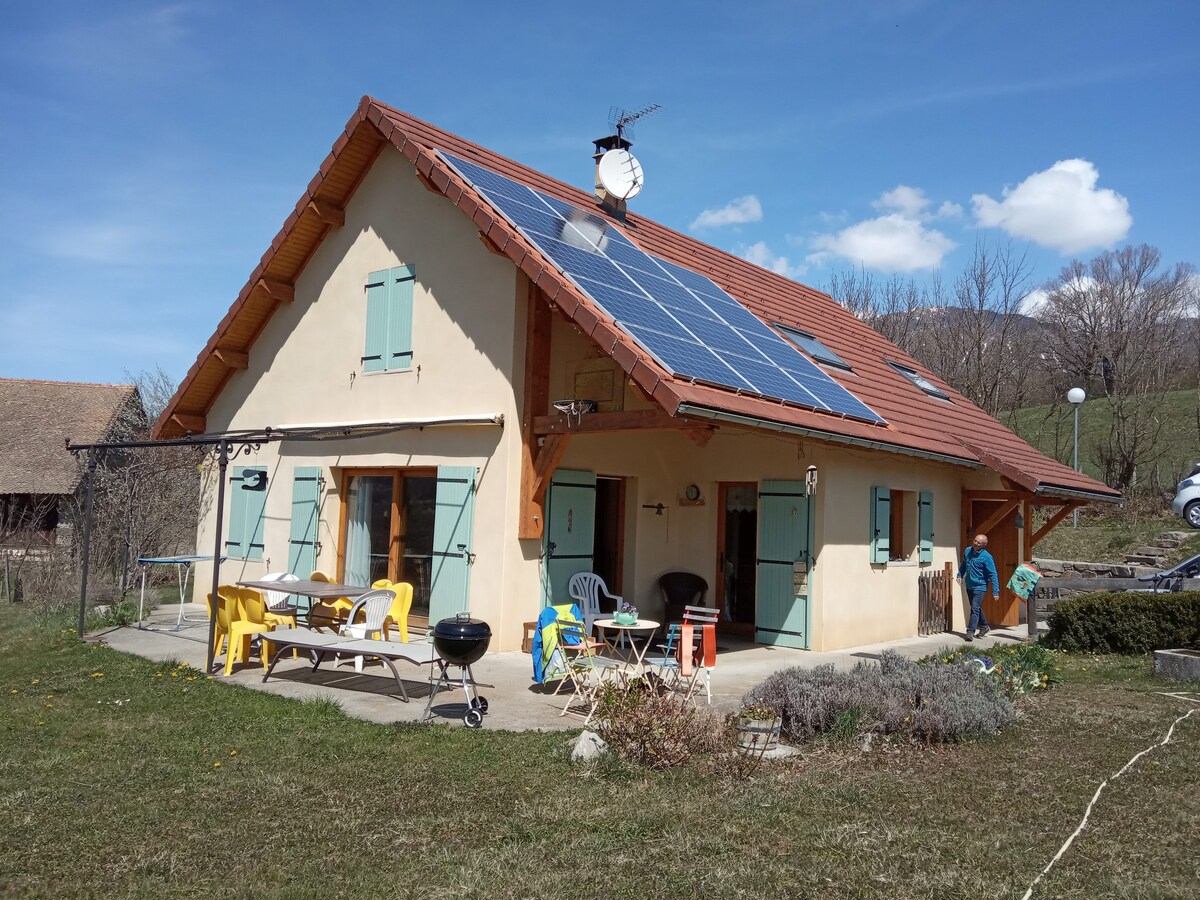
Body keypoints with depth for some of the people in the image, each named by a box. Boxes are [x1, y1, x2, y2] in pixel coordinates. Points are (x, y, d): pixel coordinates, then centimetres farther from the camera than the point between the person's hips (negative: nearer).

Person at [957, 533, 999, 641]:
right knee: (977, 608, 19)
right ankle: (984, 627, 37)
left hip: (980, 586, -7)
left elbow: (993, 575, -16)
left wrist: (995, 591, -18)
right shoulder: (968, 551, 1)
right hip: (969, 586, 7)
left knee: (975, 608, -13)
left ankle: (970, 632, -12)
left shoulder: (986, 557, -17)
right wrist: (960, 575, 6)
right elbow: (963, 564, 19)